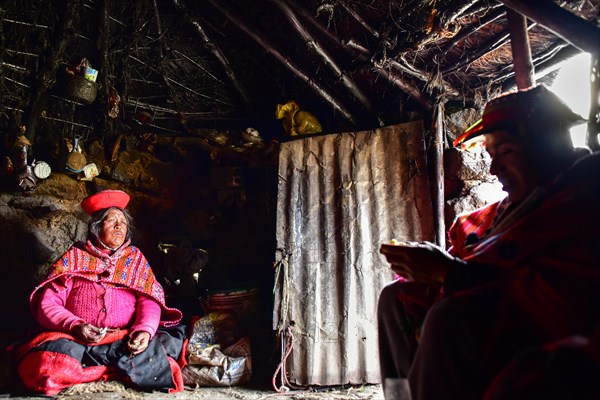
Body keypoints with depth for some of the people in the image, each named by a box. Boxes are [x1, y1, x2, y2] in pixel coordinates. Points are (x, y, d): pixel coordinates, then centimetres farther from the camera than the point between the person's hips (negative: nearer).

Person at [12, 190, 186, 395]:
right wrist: (75, 326, -16)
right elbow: (48, 305, 4)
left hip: (126, 339, 1)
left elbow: (149, 301, 3)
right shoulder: (74, 257, 14)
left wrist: (145, 330, -18)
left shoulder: (135, 258, 17)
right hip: (77, 339, 0)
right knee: (45, 366, -32)